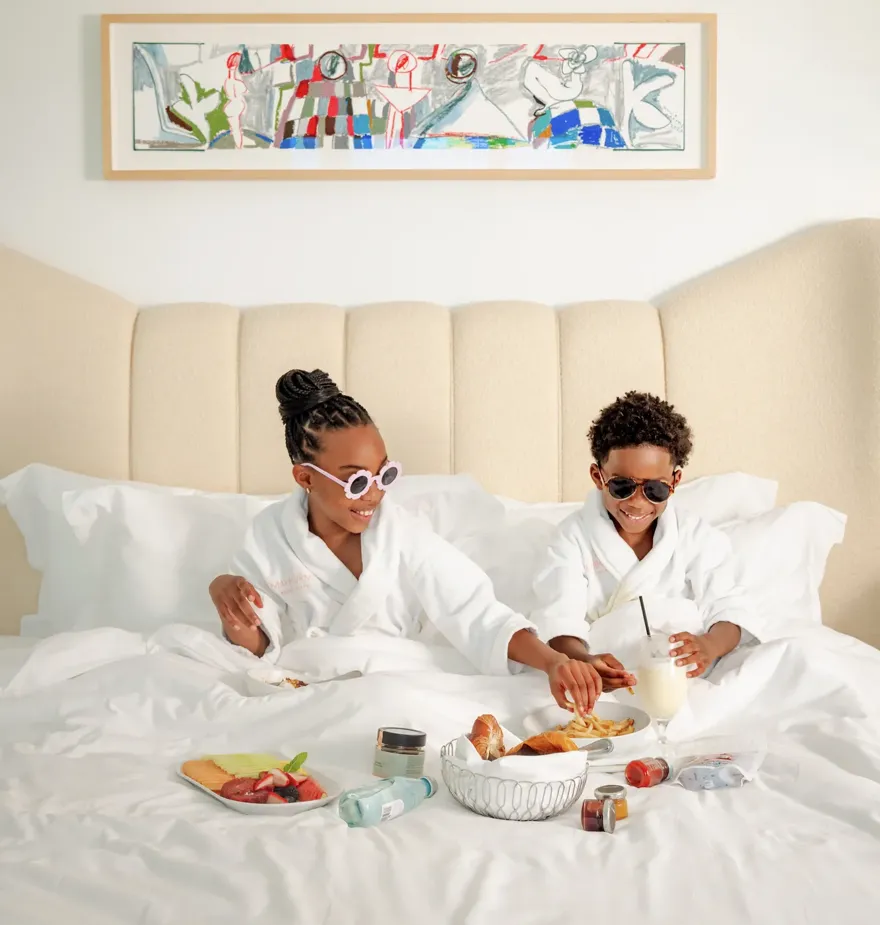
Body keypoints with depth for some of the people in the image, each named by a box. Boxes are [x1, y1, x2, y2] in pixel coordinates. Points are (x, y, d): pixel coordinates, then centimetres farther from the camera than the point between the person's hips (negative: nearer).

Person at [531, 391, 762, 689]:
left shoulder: (695, 536, 3)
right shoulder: (575, 536, -2)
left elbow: (726, 608, -6)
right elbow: (560, 623, -14)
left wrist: (710, 646, -31)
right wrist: (584, 661, -38)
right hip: (605, 682, -1)